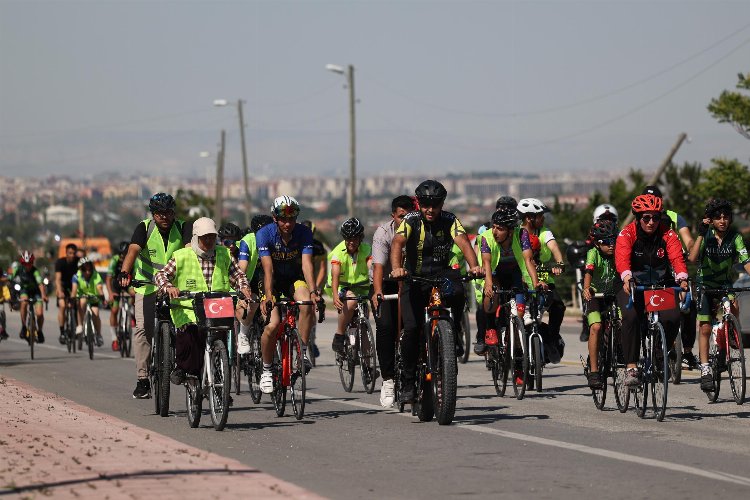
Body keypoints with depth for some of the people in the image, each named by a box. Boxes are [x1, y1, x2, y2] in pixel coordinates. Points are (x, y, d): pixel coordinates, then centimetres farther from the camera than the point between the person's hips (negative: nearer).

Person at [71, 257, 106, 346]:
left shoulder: (96, 276, -24)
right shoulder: (77, 276, -21)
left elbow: (99, 288, -38)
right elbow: (74, 289, -33)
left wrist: (102, 298, -56)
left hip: (94, 296, 0)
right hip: (82, 295, 0)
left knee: (95, 314, -18)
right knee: (82, 302, -34)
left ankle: (99, 335, 3)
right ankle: (80, 326, -24)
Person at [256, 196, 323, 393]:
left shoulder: (304, 233, -17)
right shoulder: (264, 234, -21)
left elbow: (307, 264, -27)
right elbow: (268, 268, -29)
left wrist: (313, 291, -42)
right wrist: (268, 296, -42)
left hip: (295, 278, 1)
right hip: (273, 280, -1)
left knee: (306, 305, -33)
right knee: (272, 325, -20)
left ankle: (303, 352, -18)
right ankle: (266, 370, 2)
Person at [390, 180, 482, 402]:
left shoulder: (450, 221, -6)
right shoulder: (411, 221, -10)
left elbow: (463, 242, -22)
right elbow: (397, 243, -27)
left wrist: (474, 266, -42)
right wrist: (397, 268, -48)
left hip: (441, 275, 1)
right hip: (415, 278, -1)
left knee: (457, 290, -35)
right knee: (412, 329, -17)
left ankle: (454, 332, -10)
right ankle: (408, 382, -3)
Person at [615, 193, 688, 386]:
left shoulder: (667, 234, -9)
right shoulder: (627, 234, -15)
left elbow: (677, 257, -24)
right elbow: (622, 258, -31)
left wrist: (682, 279, -44)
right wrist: (627, 279, -52)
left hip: (661, 284, 2)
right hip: (633, 285, -2)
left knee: (672, 318, -22)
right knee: (631, 317, -29)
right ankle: (631, 368, -22)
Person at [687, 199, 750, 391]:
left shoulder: (735, 237, -12)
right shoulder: (706, 236, -14)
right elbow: (692, 258, -29)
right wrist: (701, 234, -34)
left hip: (725, 285, 2)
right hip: (706, 286, -1)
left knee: (734, 306, -28)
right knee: (705, 328, -10)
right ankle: (705, 371, -7)